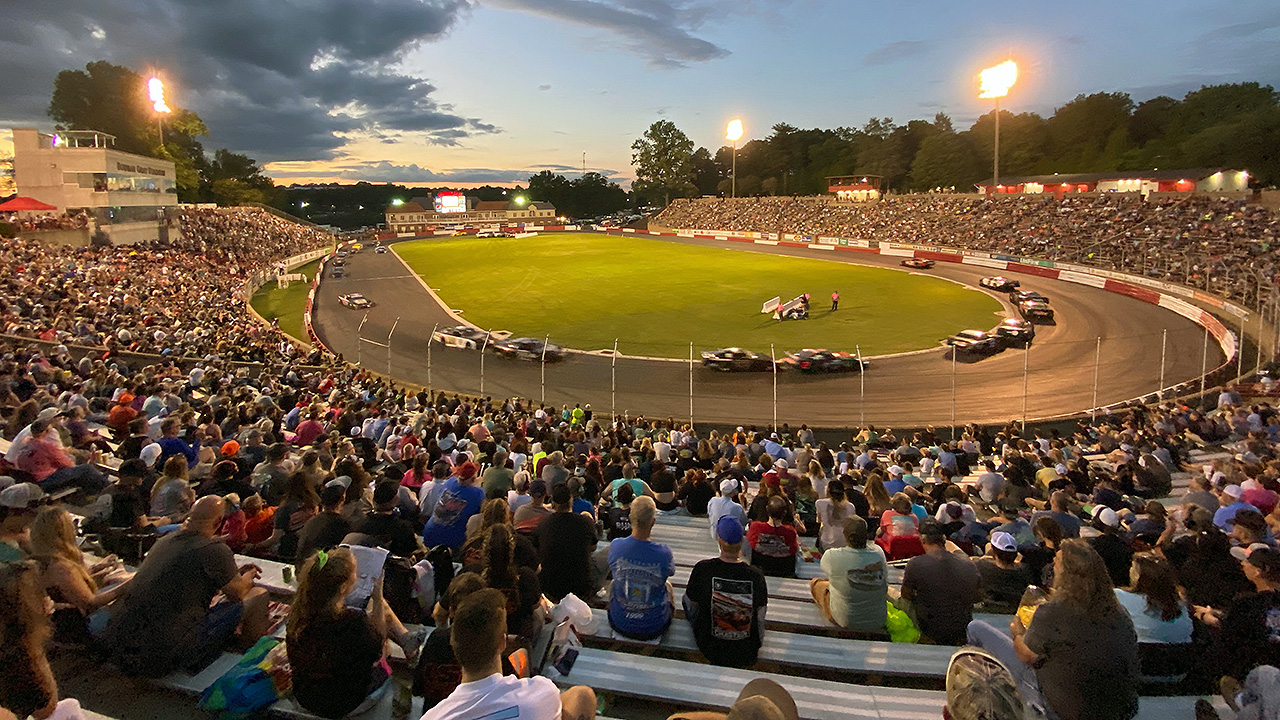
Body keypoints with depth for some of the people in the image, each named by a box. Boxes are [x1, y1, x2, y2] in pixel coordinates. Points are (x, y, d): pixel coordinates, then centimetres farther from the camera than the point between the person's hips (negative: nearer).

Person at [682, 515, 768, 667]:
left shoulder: (702, 569, -21)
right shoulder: (755, 575, -18)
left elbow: (692, 601, -3)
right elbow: (762, 609, -2)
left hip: (710, 649, -2)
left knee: (685, 598, 22)